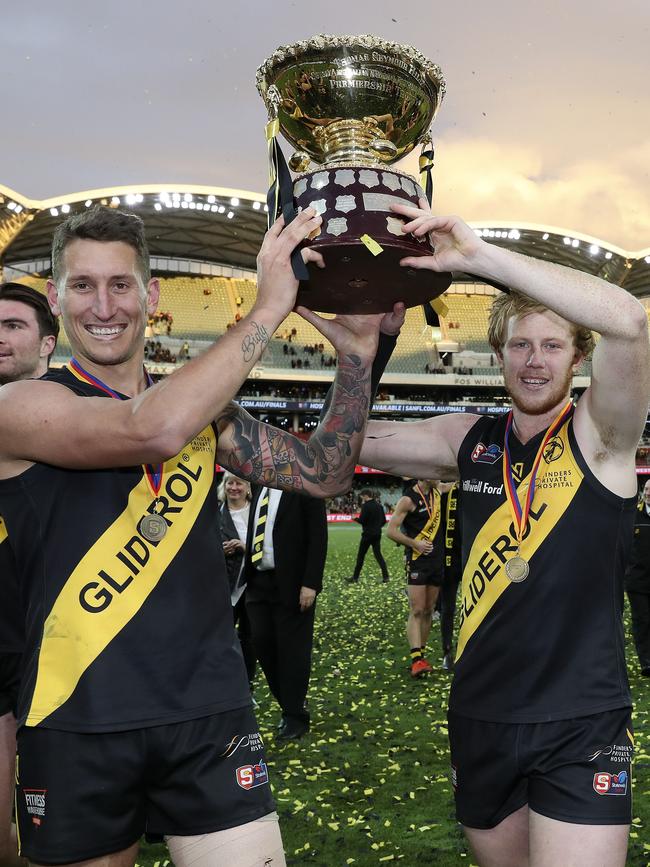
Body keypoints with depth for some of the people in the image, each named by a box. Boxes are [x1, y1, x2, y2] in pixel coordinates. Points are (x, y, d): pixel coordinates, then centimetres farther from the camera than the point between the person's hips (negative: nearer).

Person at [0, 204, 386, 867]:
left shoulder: (203, 411, 10)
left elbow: (322, 474, 7)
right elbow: (153, 429, -26)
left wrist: (356, 351, -4)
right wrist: (268, 308, -19)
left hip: (209, 713, 4)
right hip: (77, 722, -3)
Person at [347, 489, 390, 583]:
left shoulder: (366, 506, -14)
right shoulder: (379, 505, 7)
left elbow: (361, 520, -17)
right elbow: (384, 520, 11)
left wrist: (355, 518, 2)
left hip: (367, 534, -6)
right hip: (377, 534, 6)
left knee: (360, 555, 4)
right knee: (378, 554, 9)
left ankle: (355, 577, 10)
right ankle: (385, 577, 1)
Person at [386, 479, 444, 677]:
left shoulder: (436, 492, 11)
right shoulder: (409, 499, -11)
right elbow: (391, 531, -12)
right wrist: (415, 543, -20)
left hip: (438, 560, 7)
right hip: (417, 561, -7)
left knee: (428, 611, 10)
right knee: (416, 611, -11)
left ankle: (421, 655, 17)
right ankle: (416, 659, -14)